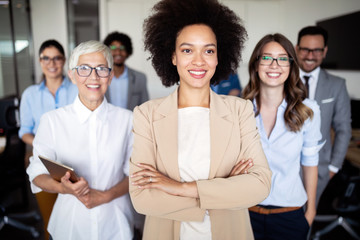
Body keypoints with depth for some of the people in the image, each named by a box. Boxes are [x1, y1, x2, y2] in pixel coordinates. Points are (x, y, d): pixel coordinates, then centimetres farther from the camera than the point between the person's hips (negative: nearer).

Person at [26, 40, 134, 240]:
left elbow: (136, 173, -2)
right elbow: (37, 174, -3)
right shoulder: (52, 120, -7)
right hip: (70, 223, 0)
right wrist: (63, 188, -22)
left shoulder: (127, 119, -6)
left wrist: (106, 195, -15)